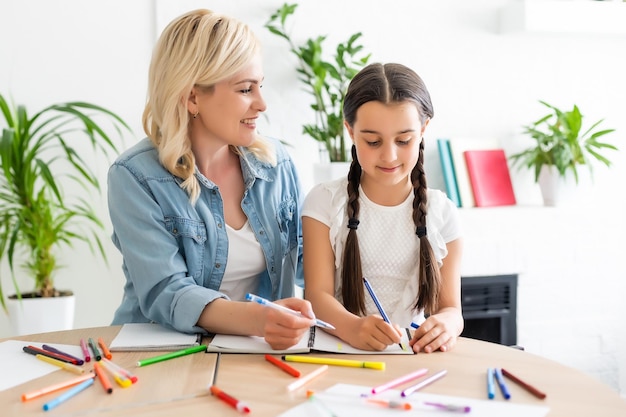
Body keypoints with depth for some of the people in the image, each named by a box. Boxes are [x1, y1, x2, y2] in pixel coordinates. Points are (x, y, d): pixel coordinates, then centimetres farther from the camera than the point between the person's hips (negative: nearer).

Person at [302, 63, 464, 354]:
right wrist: (350, 326, -29)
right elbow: (317, 294, -8)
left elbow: (451, 308, 2)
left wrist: (445, 325, -22)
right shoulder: (325, 202, 0)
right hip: (338, 351, 0)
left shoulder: (442, 214, 3)